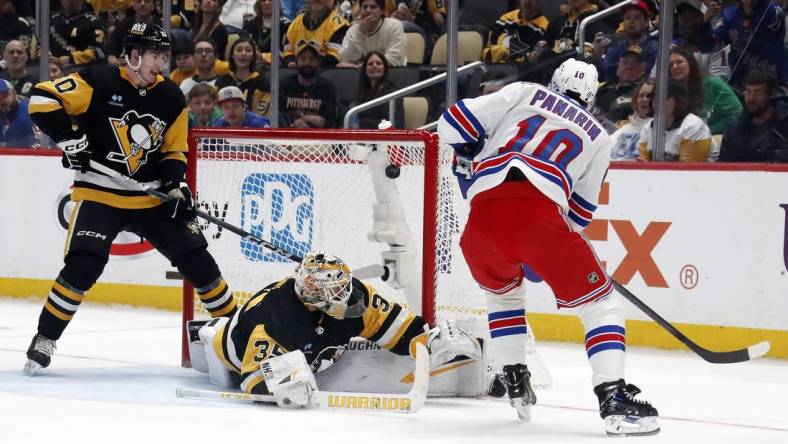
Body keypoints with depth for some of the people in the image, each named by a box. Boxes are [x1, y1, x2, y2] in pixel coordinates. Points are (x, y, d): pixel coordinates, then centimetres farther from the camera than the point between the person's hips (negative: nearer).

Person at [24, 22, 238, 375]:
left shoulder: (171, 98, 3)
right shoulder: (99, 82, -13)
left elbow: (174, 151, 12)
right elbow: (42, 100, -16)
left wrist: (176, 187, -5)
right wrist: (70, 140, -22)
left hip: (152, 198, 4)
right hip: (100, 195, -4)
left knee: (197, 260, 2)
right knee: (83, 265, -20)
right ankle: (45, 339, -6)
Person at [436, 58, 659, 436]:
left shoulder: (523, 93, 25)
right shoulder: (597, 137, 25)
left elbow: (455, 122, 16)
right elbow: (579, 214, 25)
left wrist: (468, 162, 34)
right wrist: (549, 254, 40)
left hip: (483, 215, 3)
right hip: (539, 213, -3)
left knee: (503, 289, 33)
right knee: (600, 301, 9)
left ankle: (514, 383, 31)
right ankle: (613, 399, -7)